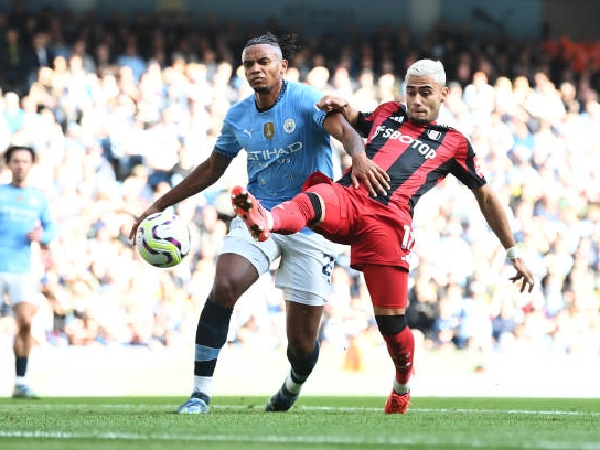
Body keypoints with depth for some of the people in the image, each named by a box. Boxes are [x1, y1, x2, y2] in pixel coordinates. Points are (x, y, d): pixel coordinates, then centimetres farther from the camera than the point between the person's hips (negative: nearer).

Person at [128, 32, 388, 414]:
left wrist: (359, 157, -49)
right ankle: (201, 393, -19)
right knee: (224, 286, -26)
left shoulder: (306, 99, -8)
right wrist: (160, 206, 20)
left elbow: (345, 131, -25)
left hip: (310, 223, -3)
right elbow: (212, 168, 20)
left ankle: (294, 384, 36)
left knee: (303, 338, -2)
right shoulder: (238, 117, 6)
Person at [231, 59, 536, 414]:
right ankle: (267, 222, -71)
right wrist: (340, 105, 17)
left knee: (392, 322, -7)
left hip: (387, 221, -2)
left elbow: (486, 198, 24)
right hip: (346, 196, 2)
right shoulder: (388, 114, 27)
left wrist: (514, 254, 23)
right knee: (310, 202, -37)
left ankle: (403, 383, 24)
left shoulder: (454, 144, 20)